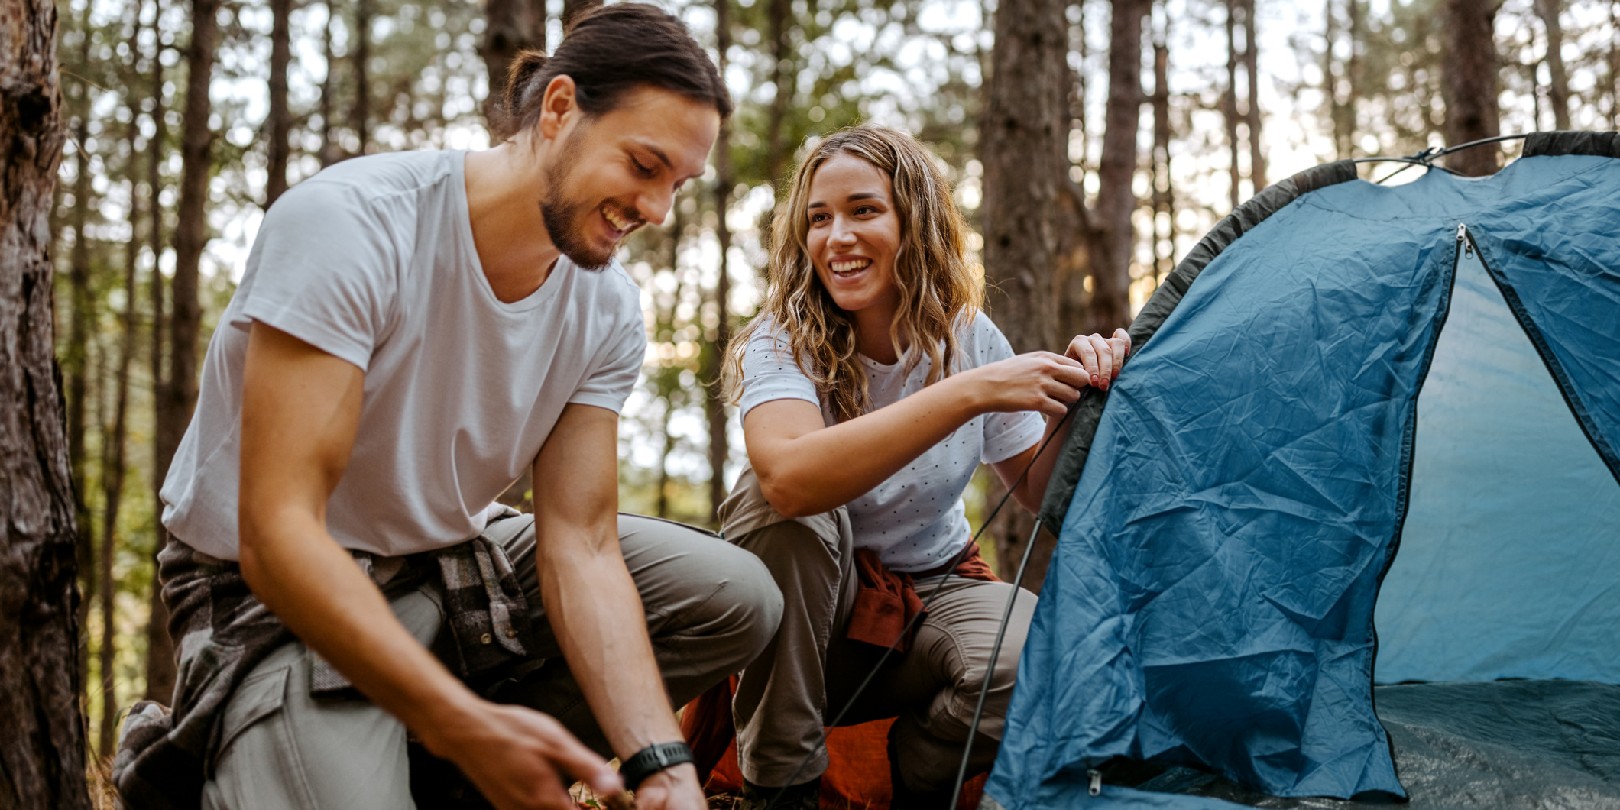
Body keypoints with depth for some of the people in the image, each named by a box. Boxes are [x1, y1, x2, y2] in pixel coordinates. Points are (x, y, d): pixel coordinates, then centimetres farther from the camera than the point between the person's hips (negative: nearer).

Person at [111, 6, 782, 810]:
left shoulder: (607, 308, -7)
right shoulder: (348, 223, -26)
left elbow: (579, 546, -10)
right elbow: (275, 534, -32)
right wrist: (467, 726, -41)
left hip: (454, 561, 7)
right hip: (276, 594, -6)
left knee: (737, 600, -5)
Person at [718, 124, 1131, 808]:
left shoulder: (967, 337, -7)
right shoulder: (781, 342, -17)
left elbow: (1040, 496, 1)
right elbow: (788, 476, -40)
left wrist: (1074, 399, -21)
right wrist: (970, 392, -43)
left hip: (935, 592, 2)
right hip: (808, 616, -2)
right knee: (783, 505, -33)